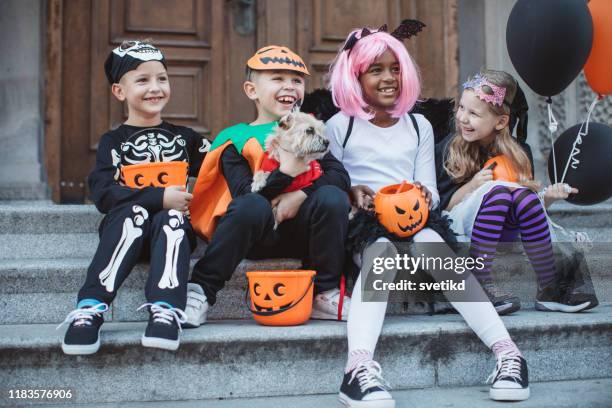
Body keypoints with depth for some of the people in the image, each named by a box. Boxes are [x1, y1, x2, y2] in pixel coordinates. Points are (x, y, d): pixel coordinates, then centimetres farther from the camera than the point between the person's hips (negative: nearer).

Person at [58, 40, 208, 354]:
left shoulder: (185, 138, 19)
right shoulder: (113, 142, 9)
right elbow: (103, 194, -7)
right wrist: (159, 198, -16)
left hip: (172, 231, 1)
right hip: (125, 229, -1)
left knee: (171, 219, -31)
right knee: (134, 212, -33)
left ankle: (165, 311, -49)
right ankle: (90, 308, -41)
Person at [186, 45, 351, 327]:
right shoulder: (236, 139, 2)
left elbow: (340, 176, -1)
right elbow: (243, 193, -14)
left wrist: (301, 195, -18)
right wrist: (286, 172, -27)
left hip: (298, 231, 3)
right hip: (252, 232, -3)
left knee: (332, 197, -23)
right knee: (252, 206, -35)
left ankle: (324, 294, -11)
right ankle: (201, 291, -21)